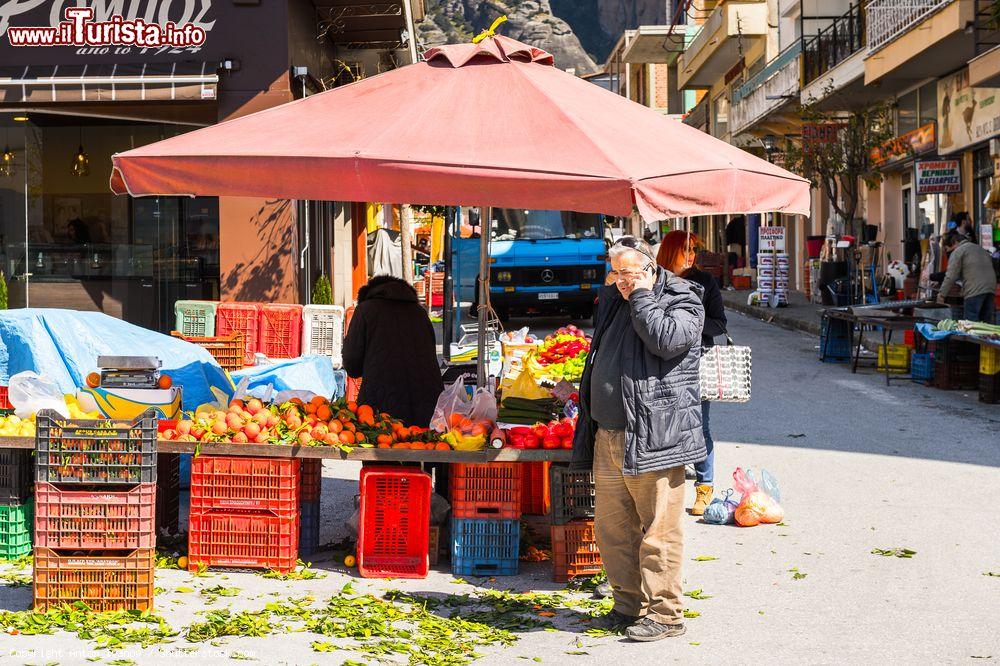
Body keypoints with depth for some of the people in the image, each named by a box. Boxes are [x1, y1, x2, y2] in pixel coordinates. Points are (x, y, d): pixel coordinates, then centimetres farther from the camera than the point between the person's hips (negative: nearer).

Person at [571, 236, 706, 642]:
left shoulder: (682, 302, -2)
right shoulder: (613, 302, 19)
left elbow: (666, 339, -23)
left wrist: (640, 297, -11)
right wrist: (589, 424, 25)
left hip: (654, 438, -8)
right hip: (608, 437, 8)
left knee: (658, 530, -4)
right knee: (611, 527, 12)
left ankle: (664, 613, 4)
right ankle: (630, 605, 23)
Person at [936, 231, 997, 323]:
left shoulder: (957, 252, 2)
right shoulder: (980, 249, 26)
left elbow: (951, 276, -5)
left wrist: (942, 294, 1)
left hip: (974, 291, -8)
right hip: (991, 288, 8)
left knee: (970, 323, -8)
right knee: (987, 320, 7)